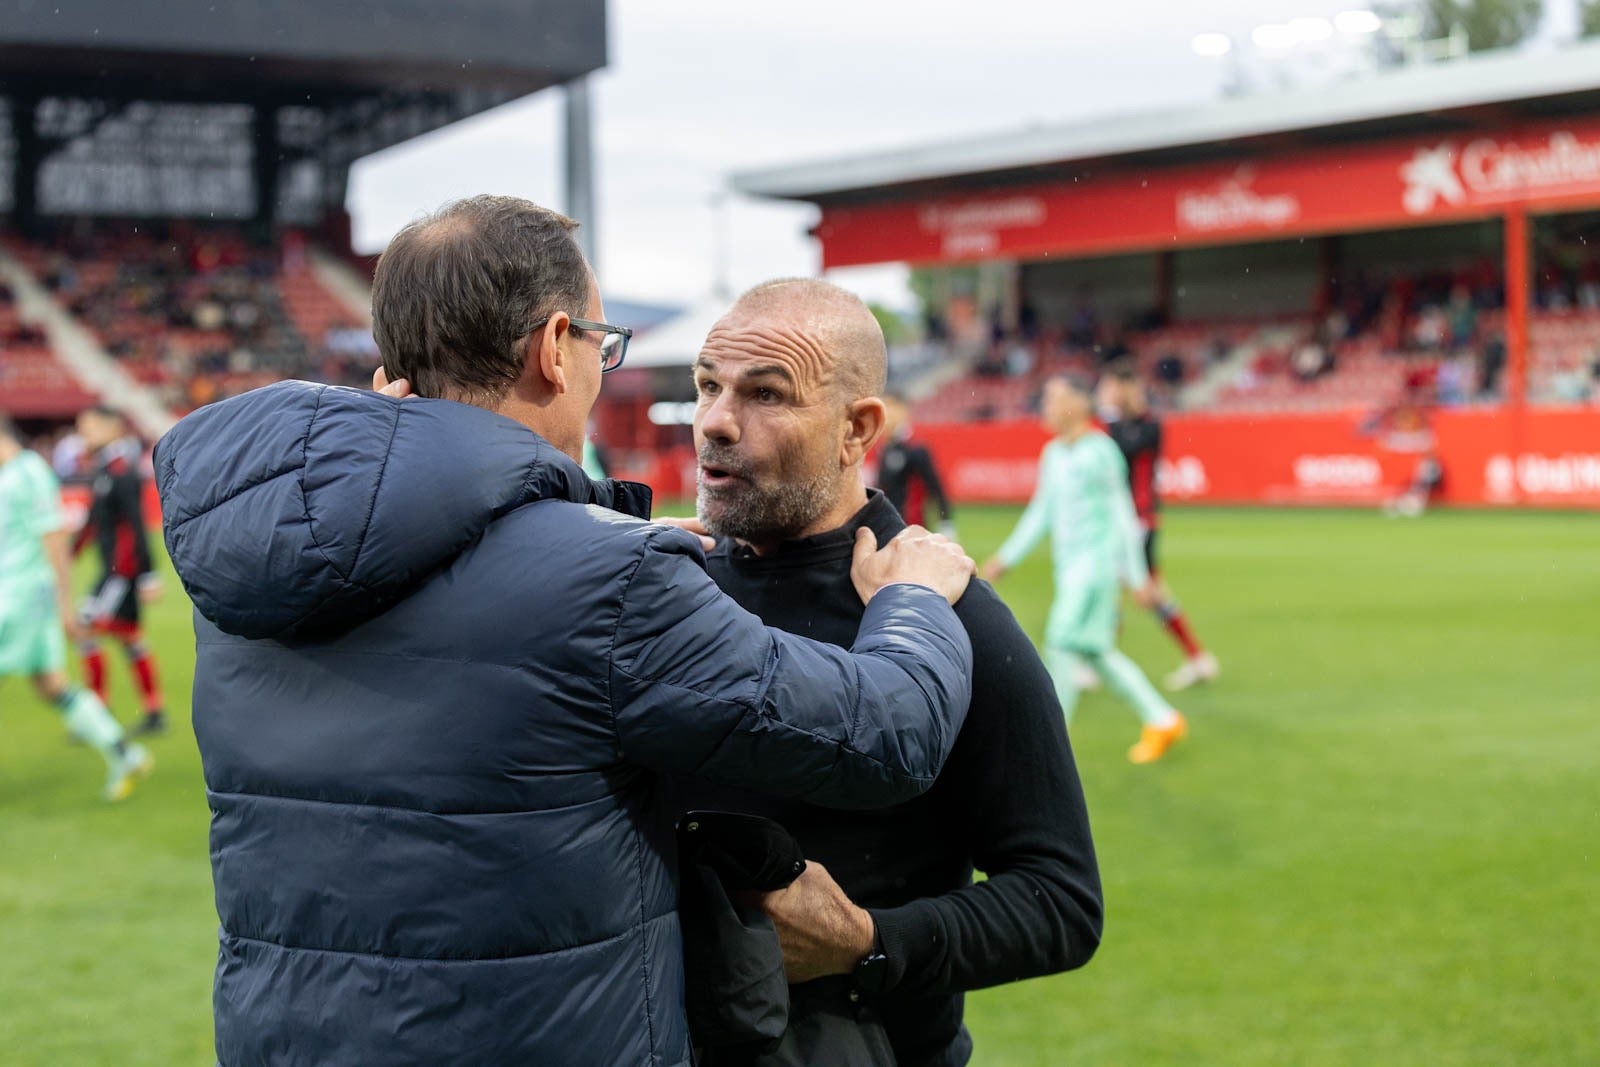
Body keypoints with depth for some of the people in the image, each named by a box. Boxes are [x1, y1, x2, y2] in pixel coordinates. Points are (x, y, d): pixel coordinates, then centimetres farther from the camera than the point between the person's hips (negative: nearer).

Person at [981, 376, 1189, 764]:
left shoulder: (1100, 451, -10)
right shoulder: (1053, 454, 12)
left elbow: (1123, 514, -8)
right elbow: (1040, 512, 20)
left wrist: (1136, 575, -8)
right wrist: (1006, 558, 19)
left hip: (1096, 560, -8)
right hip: (1067, 563, 8)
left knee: (1062, 645, -13)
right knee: (1097, 653, 9)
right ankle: (1163, 721, 22)